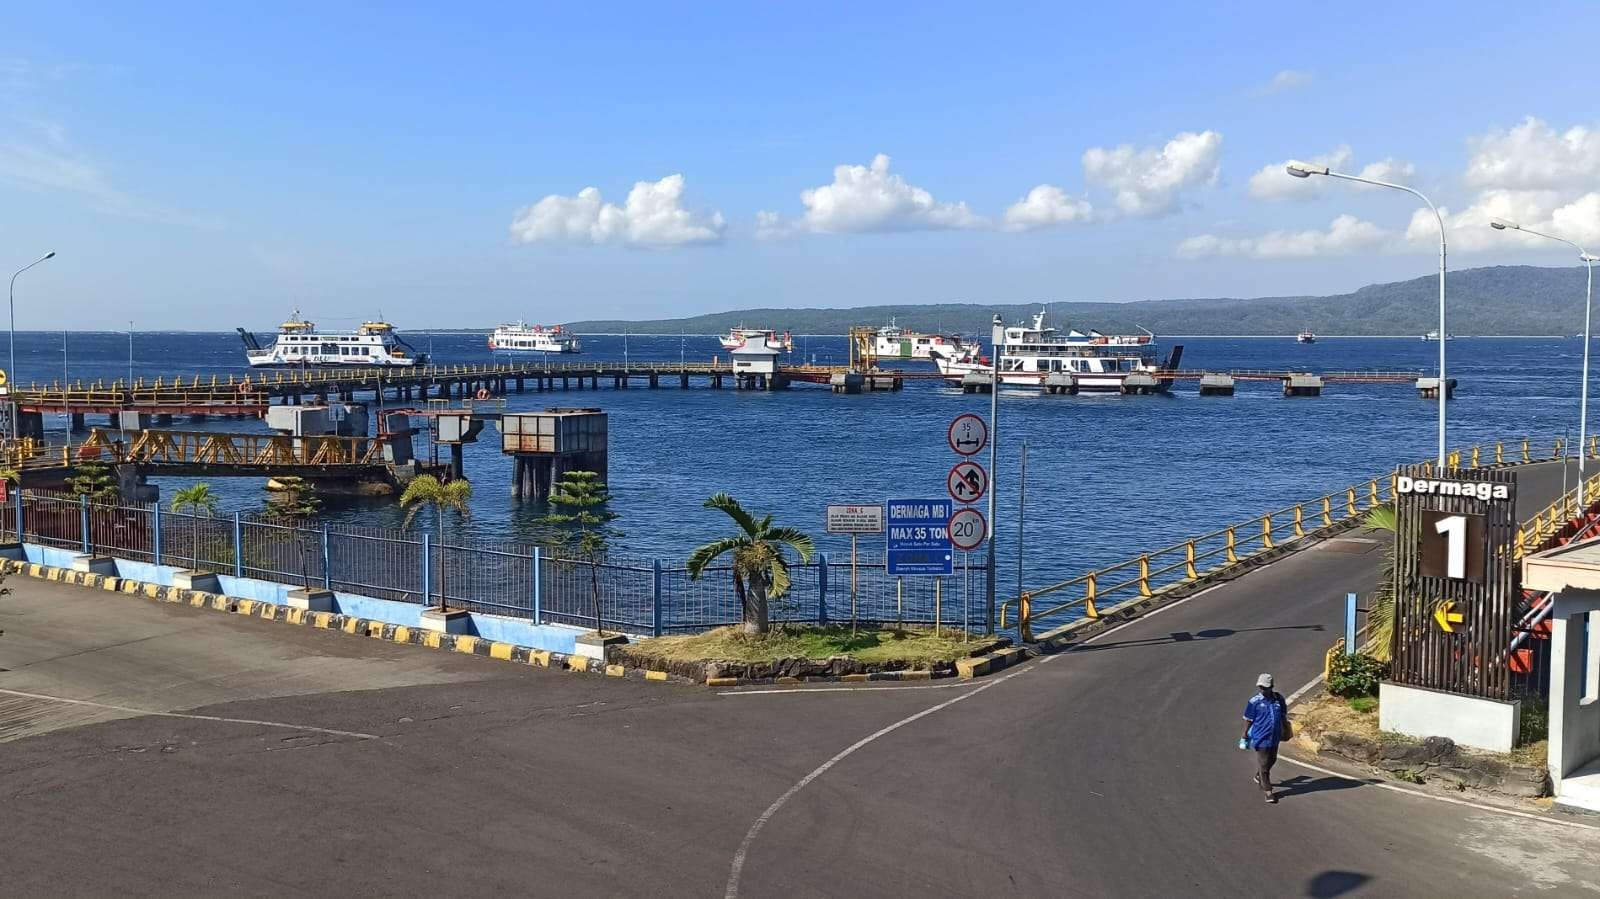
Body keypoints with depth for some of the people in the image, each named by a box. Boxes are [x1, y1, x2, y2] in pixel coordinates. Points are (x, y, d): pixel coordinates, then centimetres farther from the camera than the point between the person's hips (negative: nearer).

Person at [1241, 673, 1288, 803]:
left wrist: (1284, 729, 20)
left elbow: (1283, 715, 13)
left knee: (1271, 760, 22)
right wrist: (1245, 736, -1)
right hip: (1261, 738, -5)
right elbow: (1248, 719, -6)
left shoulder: (1279, 699, -2)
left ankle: (1259, 777, 48)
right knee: (1263, 764, -1)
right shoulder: (1254, 702, -13)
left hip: (1275, 737, 5)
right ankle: (1268, 791, 7)